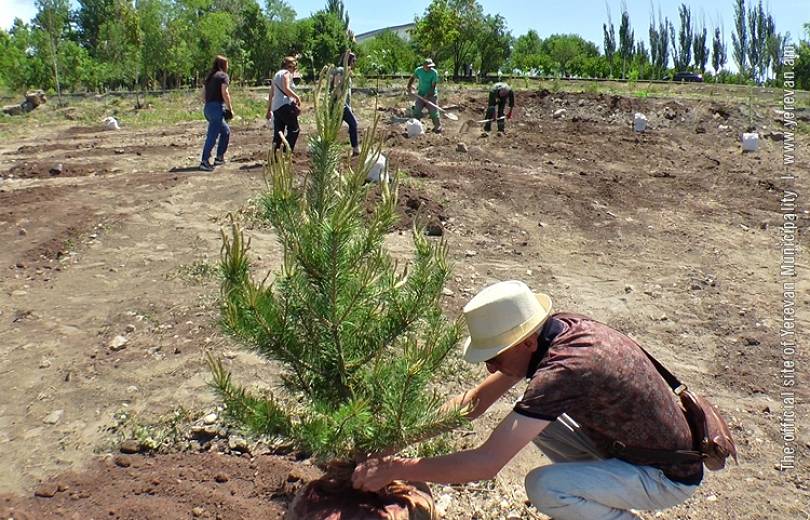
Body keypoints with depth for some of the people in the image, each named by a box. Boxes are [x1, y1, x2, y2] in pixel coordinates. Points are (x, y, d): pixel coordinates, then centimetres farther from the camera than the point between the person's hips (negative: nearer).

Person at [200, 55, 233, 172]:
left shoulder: (208, 76, 18)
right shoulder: (223, 76, -4)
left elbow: (203, 95, 17)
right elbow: (224, 93, -13)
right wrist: (230, 108, -7)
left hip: (207, 108, 8)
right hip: (217, 108, -8)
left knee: (226, 131, 21)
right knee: (212, 136, -9)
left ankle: (219, 157, 22)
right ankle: (205, 161, -12)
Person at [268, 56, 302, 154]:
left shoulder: (276, 74, 24)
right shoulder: (286, 73, -1)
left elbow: (271, 95, 23)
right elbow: (286, 89, -18)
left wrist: (269, 109, 25)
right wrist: (297, 97, -7)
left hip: (275, 108, 9)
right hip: (285, 105, -9)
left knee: (278, 133, 9)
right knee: (294, 129, -3)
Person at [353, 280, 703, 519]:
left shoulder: (564, 370, -35)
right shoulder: (559, 327, -9)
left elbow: (486, 464, -35)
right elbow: (475, 402, -1)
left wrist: (394, 470, -27)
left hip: (669, 475, -8)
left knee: (543, 487, -24)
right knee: (532, 417, 4)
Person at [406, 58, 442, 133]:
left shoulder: (434, 73, -16)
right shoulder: (418, 70, -5)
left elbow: (433, 86, -18)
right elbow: (412, 78, 13)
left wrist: (427, 95, -27)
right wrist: (409, 87, 2)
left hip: (431, 95, -3)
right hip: (421, 94, 4)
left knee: (434, 112, -5)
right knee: (416, 112, 3)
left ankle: (438, 127, 7)